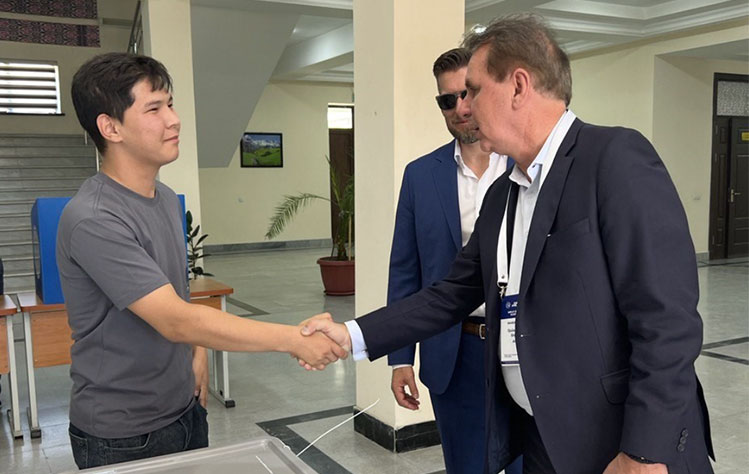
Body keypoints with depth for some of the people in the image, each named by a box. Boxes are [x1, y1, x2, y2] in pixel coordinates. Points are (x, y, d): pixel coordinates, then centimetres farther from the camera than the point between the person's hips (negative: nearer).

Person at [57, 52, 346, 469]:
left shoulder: (168, 199, 5)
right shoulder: (92, 219, -23)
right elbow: (174, 320, -28)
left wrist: (197, 350, 3)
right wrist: (291, 338, -29)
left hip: (186, 410, 7)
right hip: (123, 437, -7)